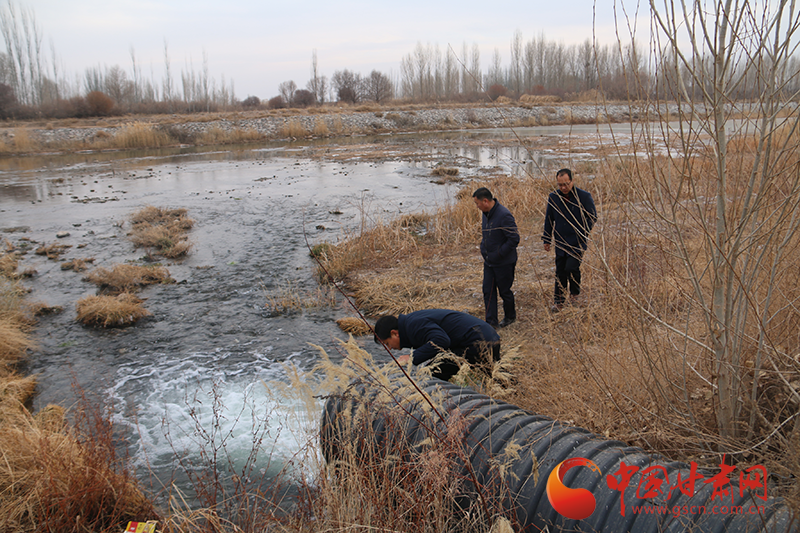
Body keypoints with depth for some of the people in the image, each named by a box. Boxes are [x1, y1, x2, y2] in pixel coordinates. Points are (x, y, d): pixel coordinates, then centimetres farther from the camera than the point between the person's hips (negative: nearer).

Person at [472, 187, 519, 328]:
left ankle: (510, 317, 30)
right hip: (488, 262, 8)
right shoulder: (485, 214, 4)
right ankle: (491, 321, 15)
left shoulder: (504, 215, -23)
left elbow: (514, 239, -23)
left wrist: (499, 253, -20)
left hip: (504, 263, -8)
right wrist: (484, 249, 8)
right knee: (488, 291, 7)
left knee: (504, 291, 8)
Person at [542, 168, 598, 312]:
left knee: (571, 268, -14)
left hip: (577, 243, -4)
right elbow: (549, 219, 14)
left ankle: (575, 294, 13)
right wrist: (546, 239, 15)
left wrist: (583, 234, -11)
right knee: (560, 272, 7)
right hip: (560, 242, 4)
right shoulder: (553, 197, 3)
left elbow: (592, 217, -1)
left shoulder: (584, 196, -8)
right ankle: (558, 301, 18)